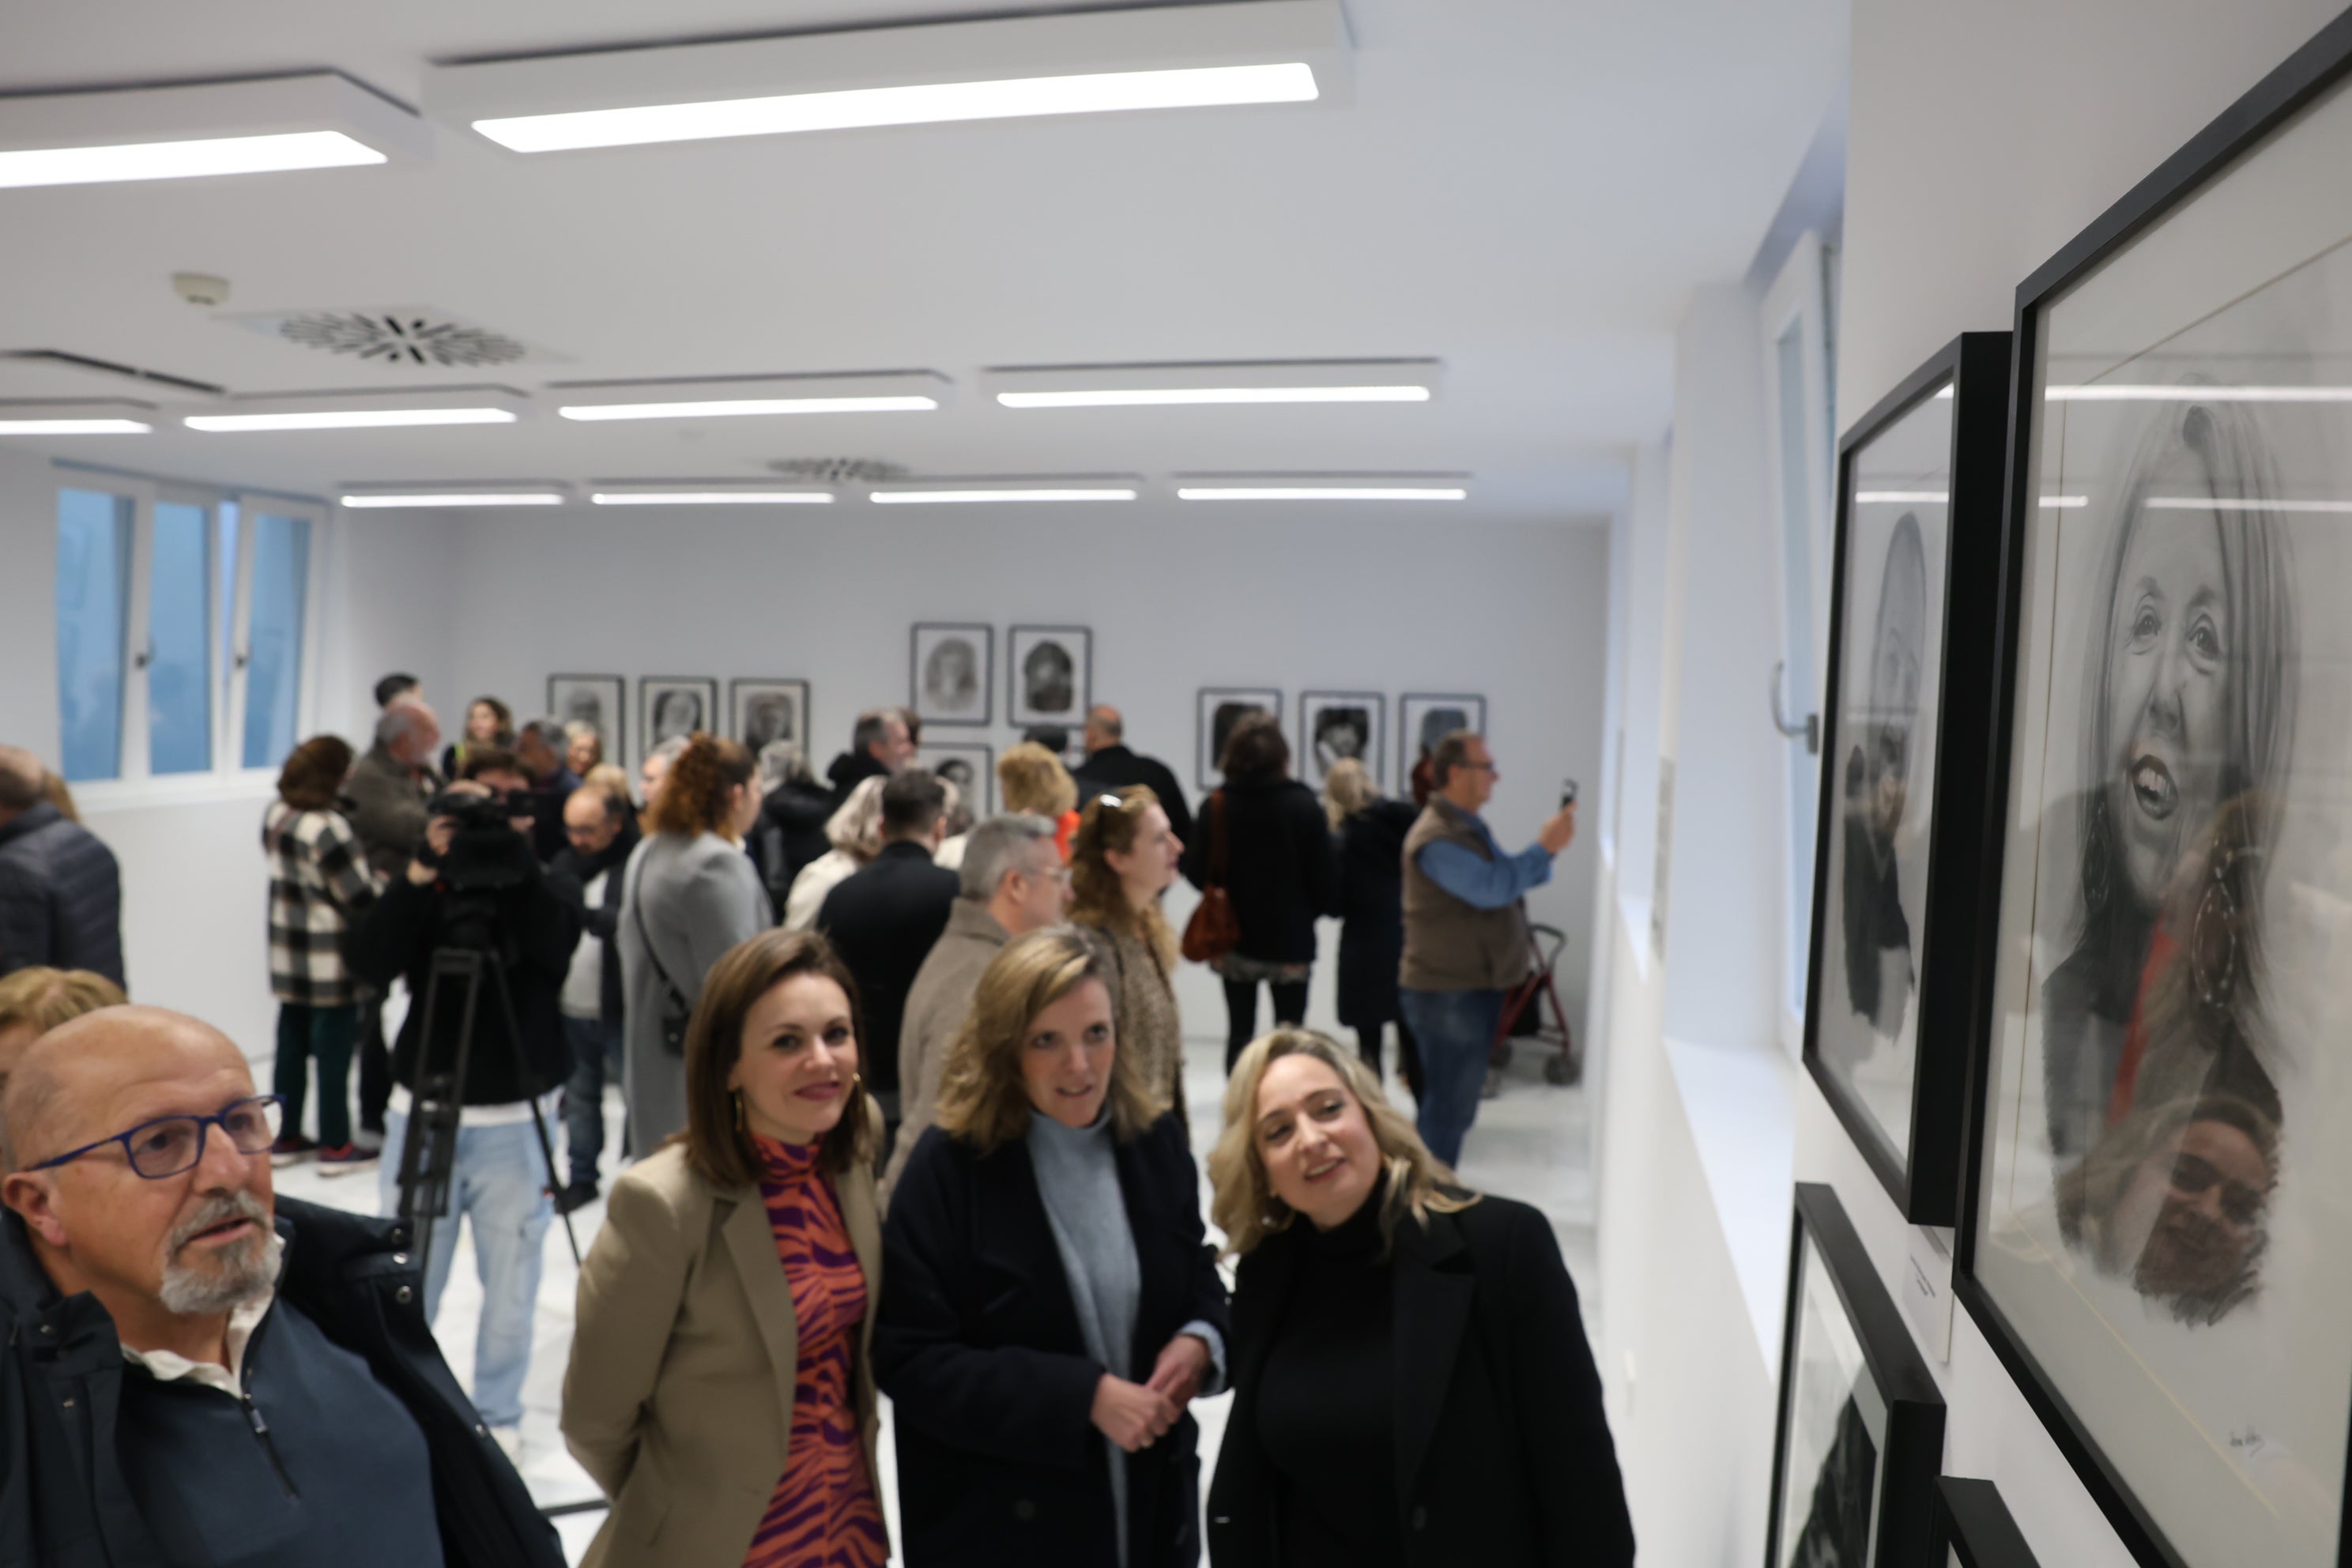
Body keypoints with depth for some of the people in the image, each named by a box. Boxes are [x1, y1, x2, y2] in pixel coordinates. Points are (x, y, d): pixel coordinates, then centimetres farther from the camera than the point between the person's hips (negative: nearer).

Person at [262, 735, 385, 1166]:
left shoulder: (274, 816, 5)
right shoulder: (326, 829, -22)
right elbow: (362, 896, -19)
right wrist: (388, 882, 0)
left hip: (286, 953, 8)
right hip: (330, 960, -8)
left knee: (291, 1043, 16)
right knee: (333, 1049, 3)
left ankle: (287, 1136, 26)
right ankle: (335, 1145, 12)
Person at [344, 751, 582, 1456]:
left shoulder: (545, 883, 2)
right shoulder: (427, 884, 4)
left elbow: (554, 947, -19)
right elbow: (367, 961, -13)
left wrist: (516, 857, -23)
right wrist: (424, 869, -20)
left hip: (513, 1122, -1)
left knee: (510, 1285, 7)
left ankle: (498, 1415, 25)